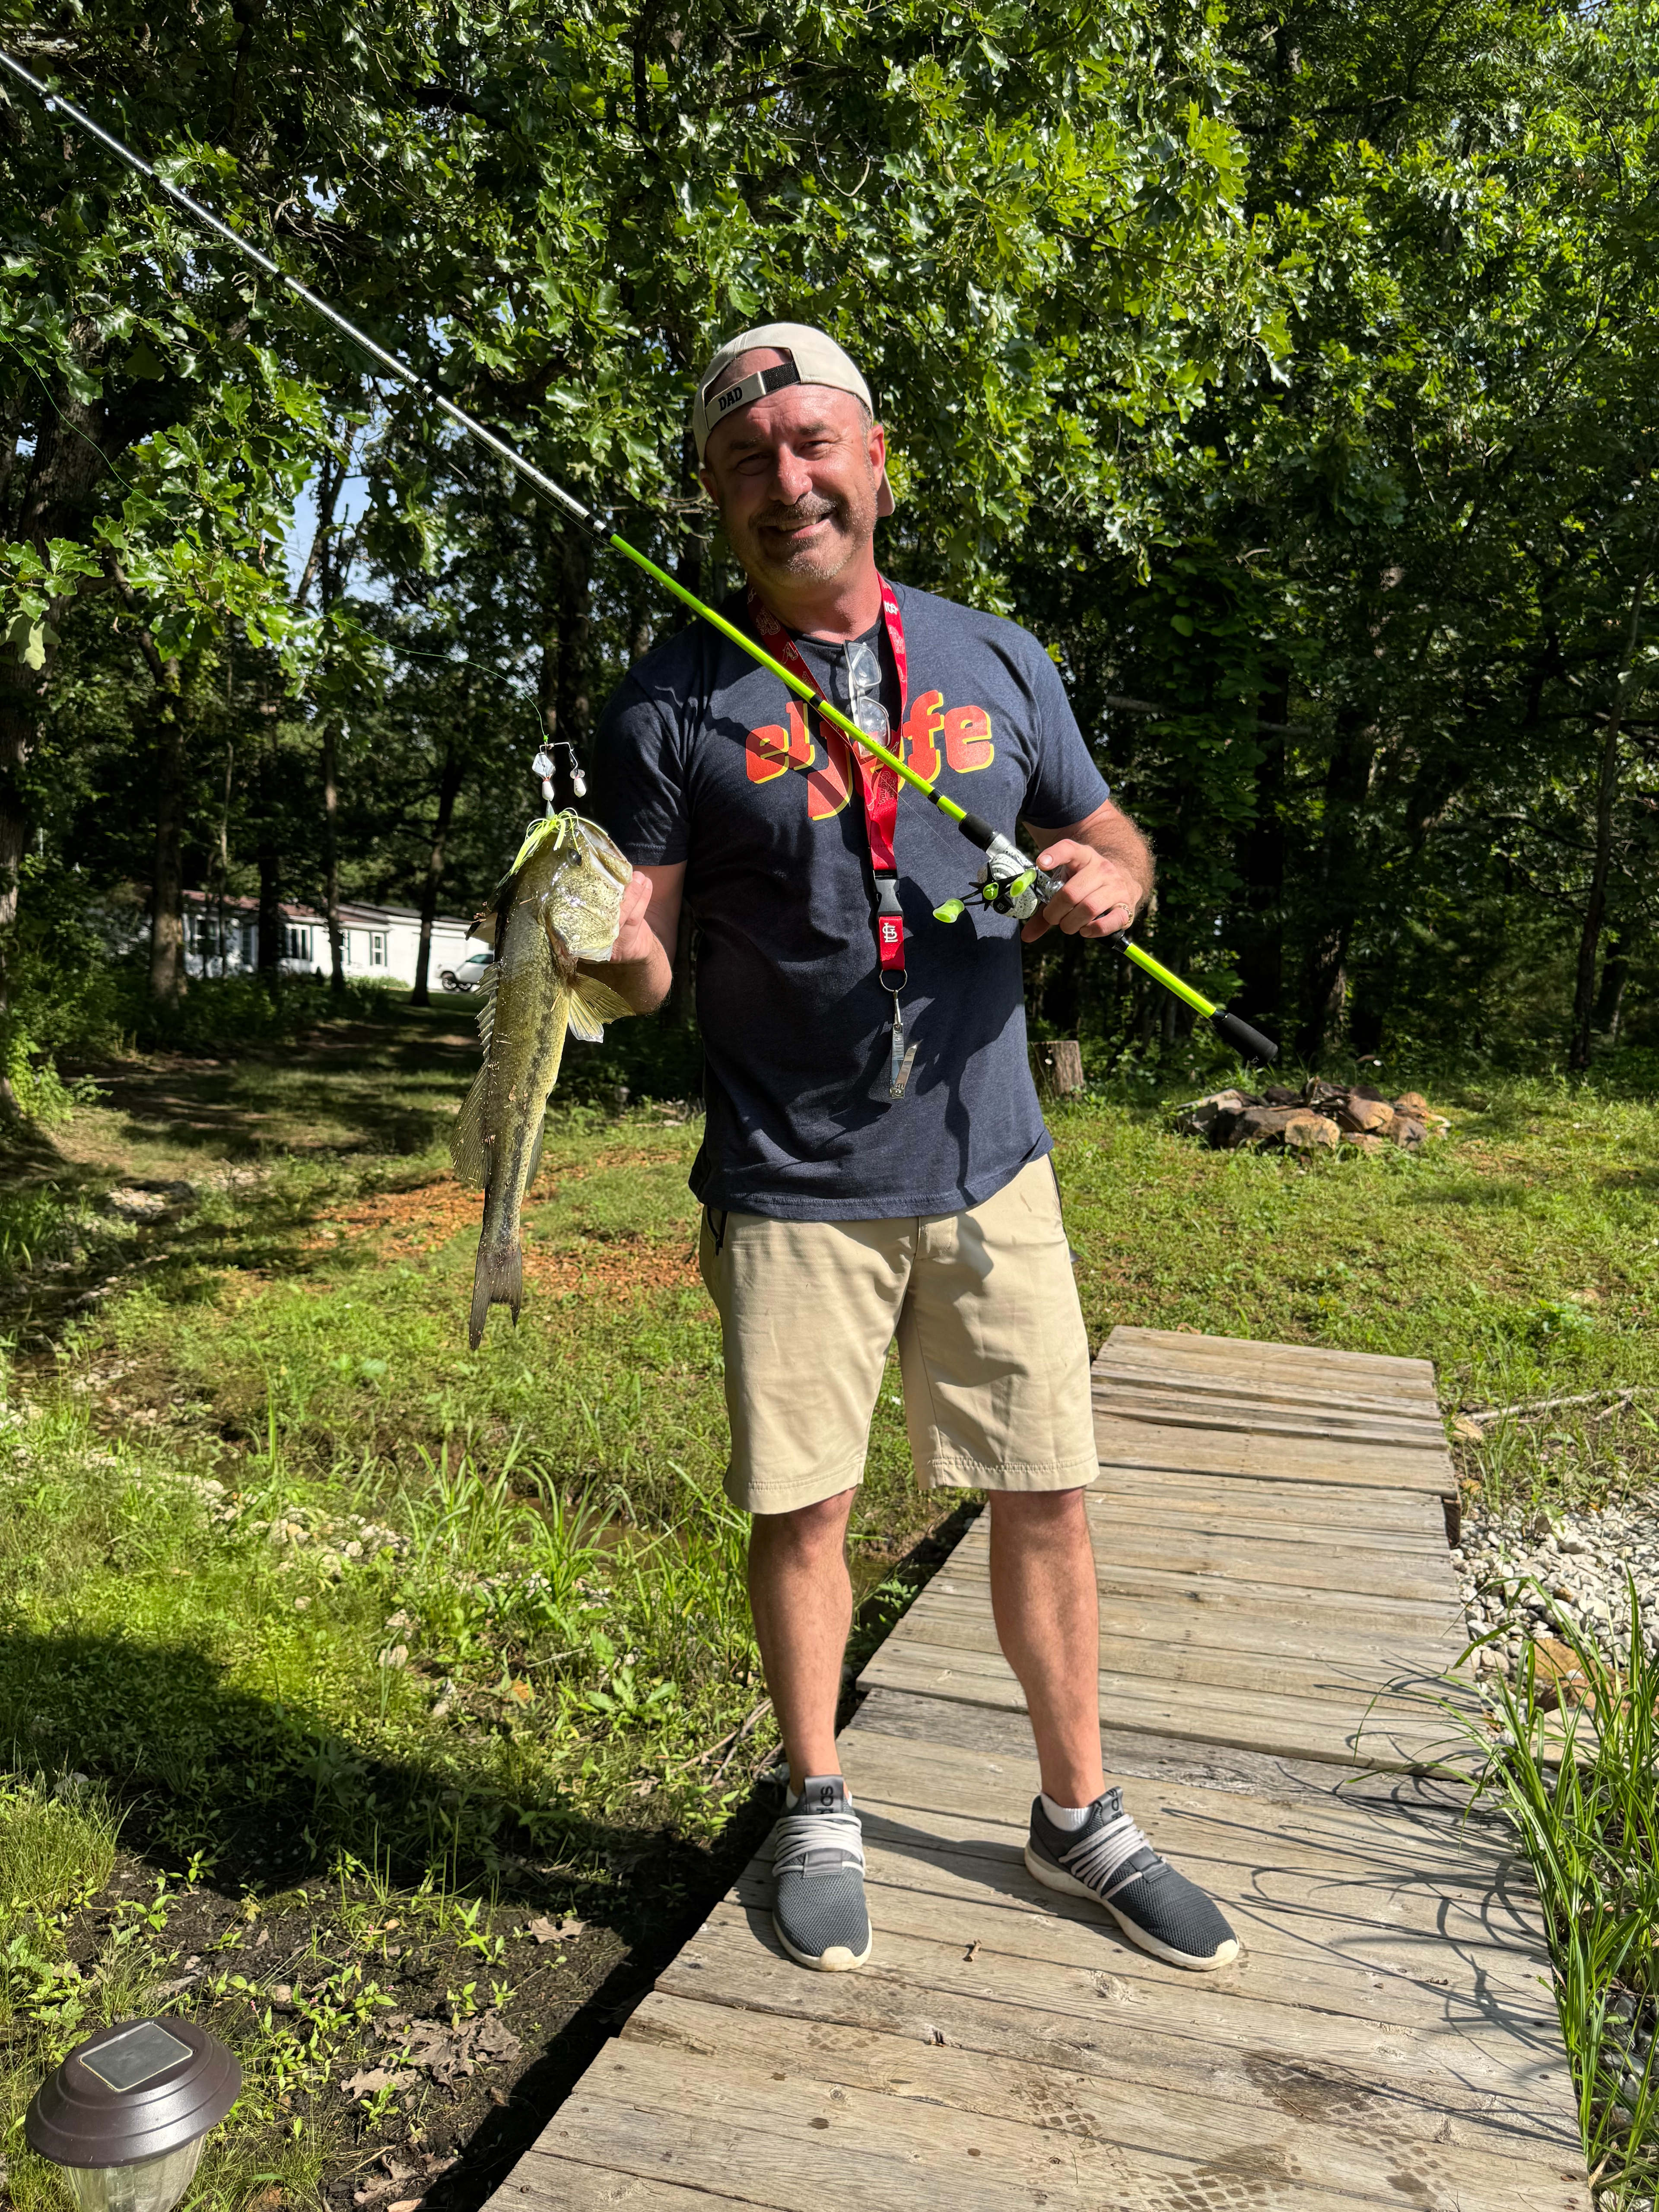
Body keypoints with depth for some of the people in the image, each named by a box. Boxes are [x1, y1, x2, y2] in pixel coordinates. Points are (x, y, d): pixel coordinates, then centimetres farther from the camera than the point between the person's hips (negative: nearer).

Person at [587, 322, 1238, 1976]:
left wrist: (1109, 881, -8)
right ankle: (818, 1814, 32)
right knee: (799, 1509, 7)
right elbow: (640, 962, -5)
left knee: (1046, 1497, 9)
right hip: (793, 1191, -2)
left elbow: (1108, 837, 16)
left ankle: (1077, 1816, 31)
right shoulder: (672, 705, -3)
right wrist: (605, 945, -29)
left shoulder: (997, 661, 6)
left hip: (989, 1166, 3)